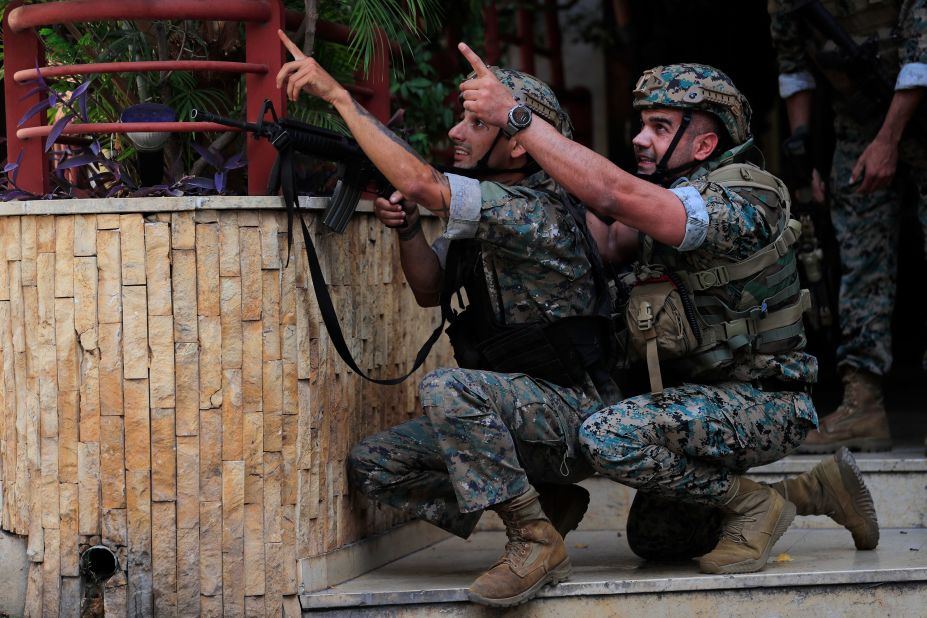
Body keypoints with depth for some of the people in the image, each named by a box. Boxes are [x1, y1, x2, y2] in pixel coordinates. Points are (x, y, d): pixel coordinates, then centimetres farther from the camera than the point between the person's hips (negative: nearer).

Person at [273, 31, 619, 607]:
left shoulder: (537, 213, -21)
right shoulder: (484, 205, 8)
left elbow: (421, 182, -33)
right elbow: (431, 290, 13)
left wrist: (338, 94, -27)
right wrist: (407, 228, -7)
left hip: (573, 414, -9)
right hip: (509, 410, 9)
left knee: (448, 388, -34)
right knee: (372, 463, 0)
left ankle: (536, 540, -21)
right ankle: (547, 502, 6)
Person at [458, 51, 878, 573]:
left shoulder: (735, 206, -24)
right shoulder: (676, 198, 7)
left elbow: (613, 192, -37)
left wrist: (512, 113, -36)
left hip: (764, 406, -10)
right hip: (705, 400, 10)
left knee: (611, 436, -30)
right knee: (654, 537, 18)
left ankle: (755, 505, -9)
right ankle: (819, 491, 22)